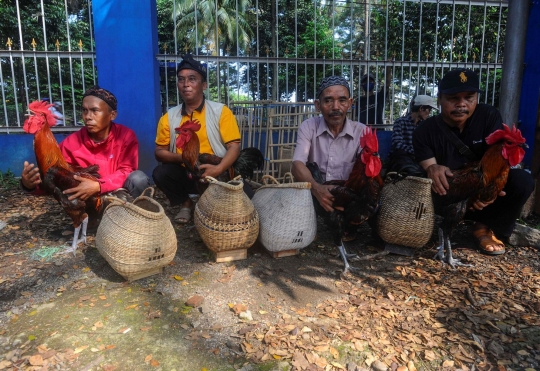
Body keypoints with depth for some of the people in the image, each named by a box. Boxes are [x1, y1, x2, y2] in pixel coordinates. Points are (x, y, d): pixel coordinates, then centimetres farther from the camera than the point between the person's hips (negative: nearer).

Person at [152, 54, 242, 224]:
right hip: (185, 173, 3)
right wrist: (182, 158, -15)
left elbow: (234, 147, -10)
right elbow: (159, 151, 6)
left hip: (216, 173, -2)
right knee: (160, 173, -24)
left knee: (242, 189, -28)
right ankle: (185, 203, 7)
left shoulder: (220, 111, -5)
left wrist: (218, 169, -28)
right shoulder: (169, 117, 4)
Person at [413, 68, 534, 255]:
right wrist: (433, 170, -46)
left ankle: (486, 229, -6)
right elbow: (428, 168, -18)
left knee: (522, 181, -26)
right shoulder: (425, 131, -12)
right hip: (447, 199, -2)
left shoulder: (489, 116, -10)